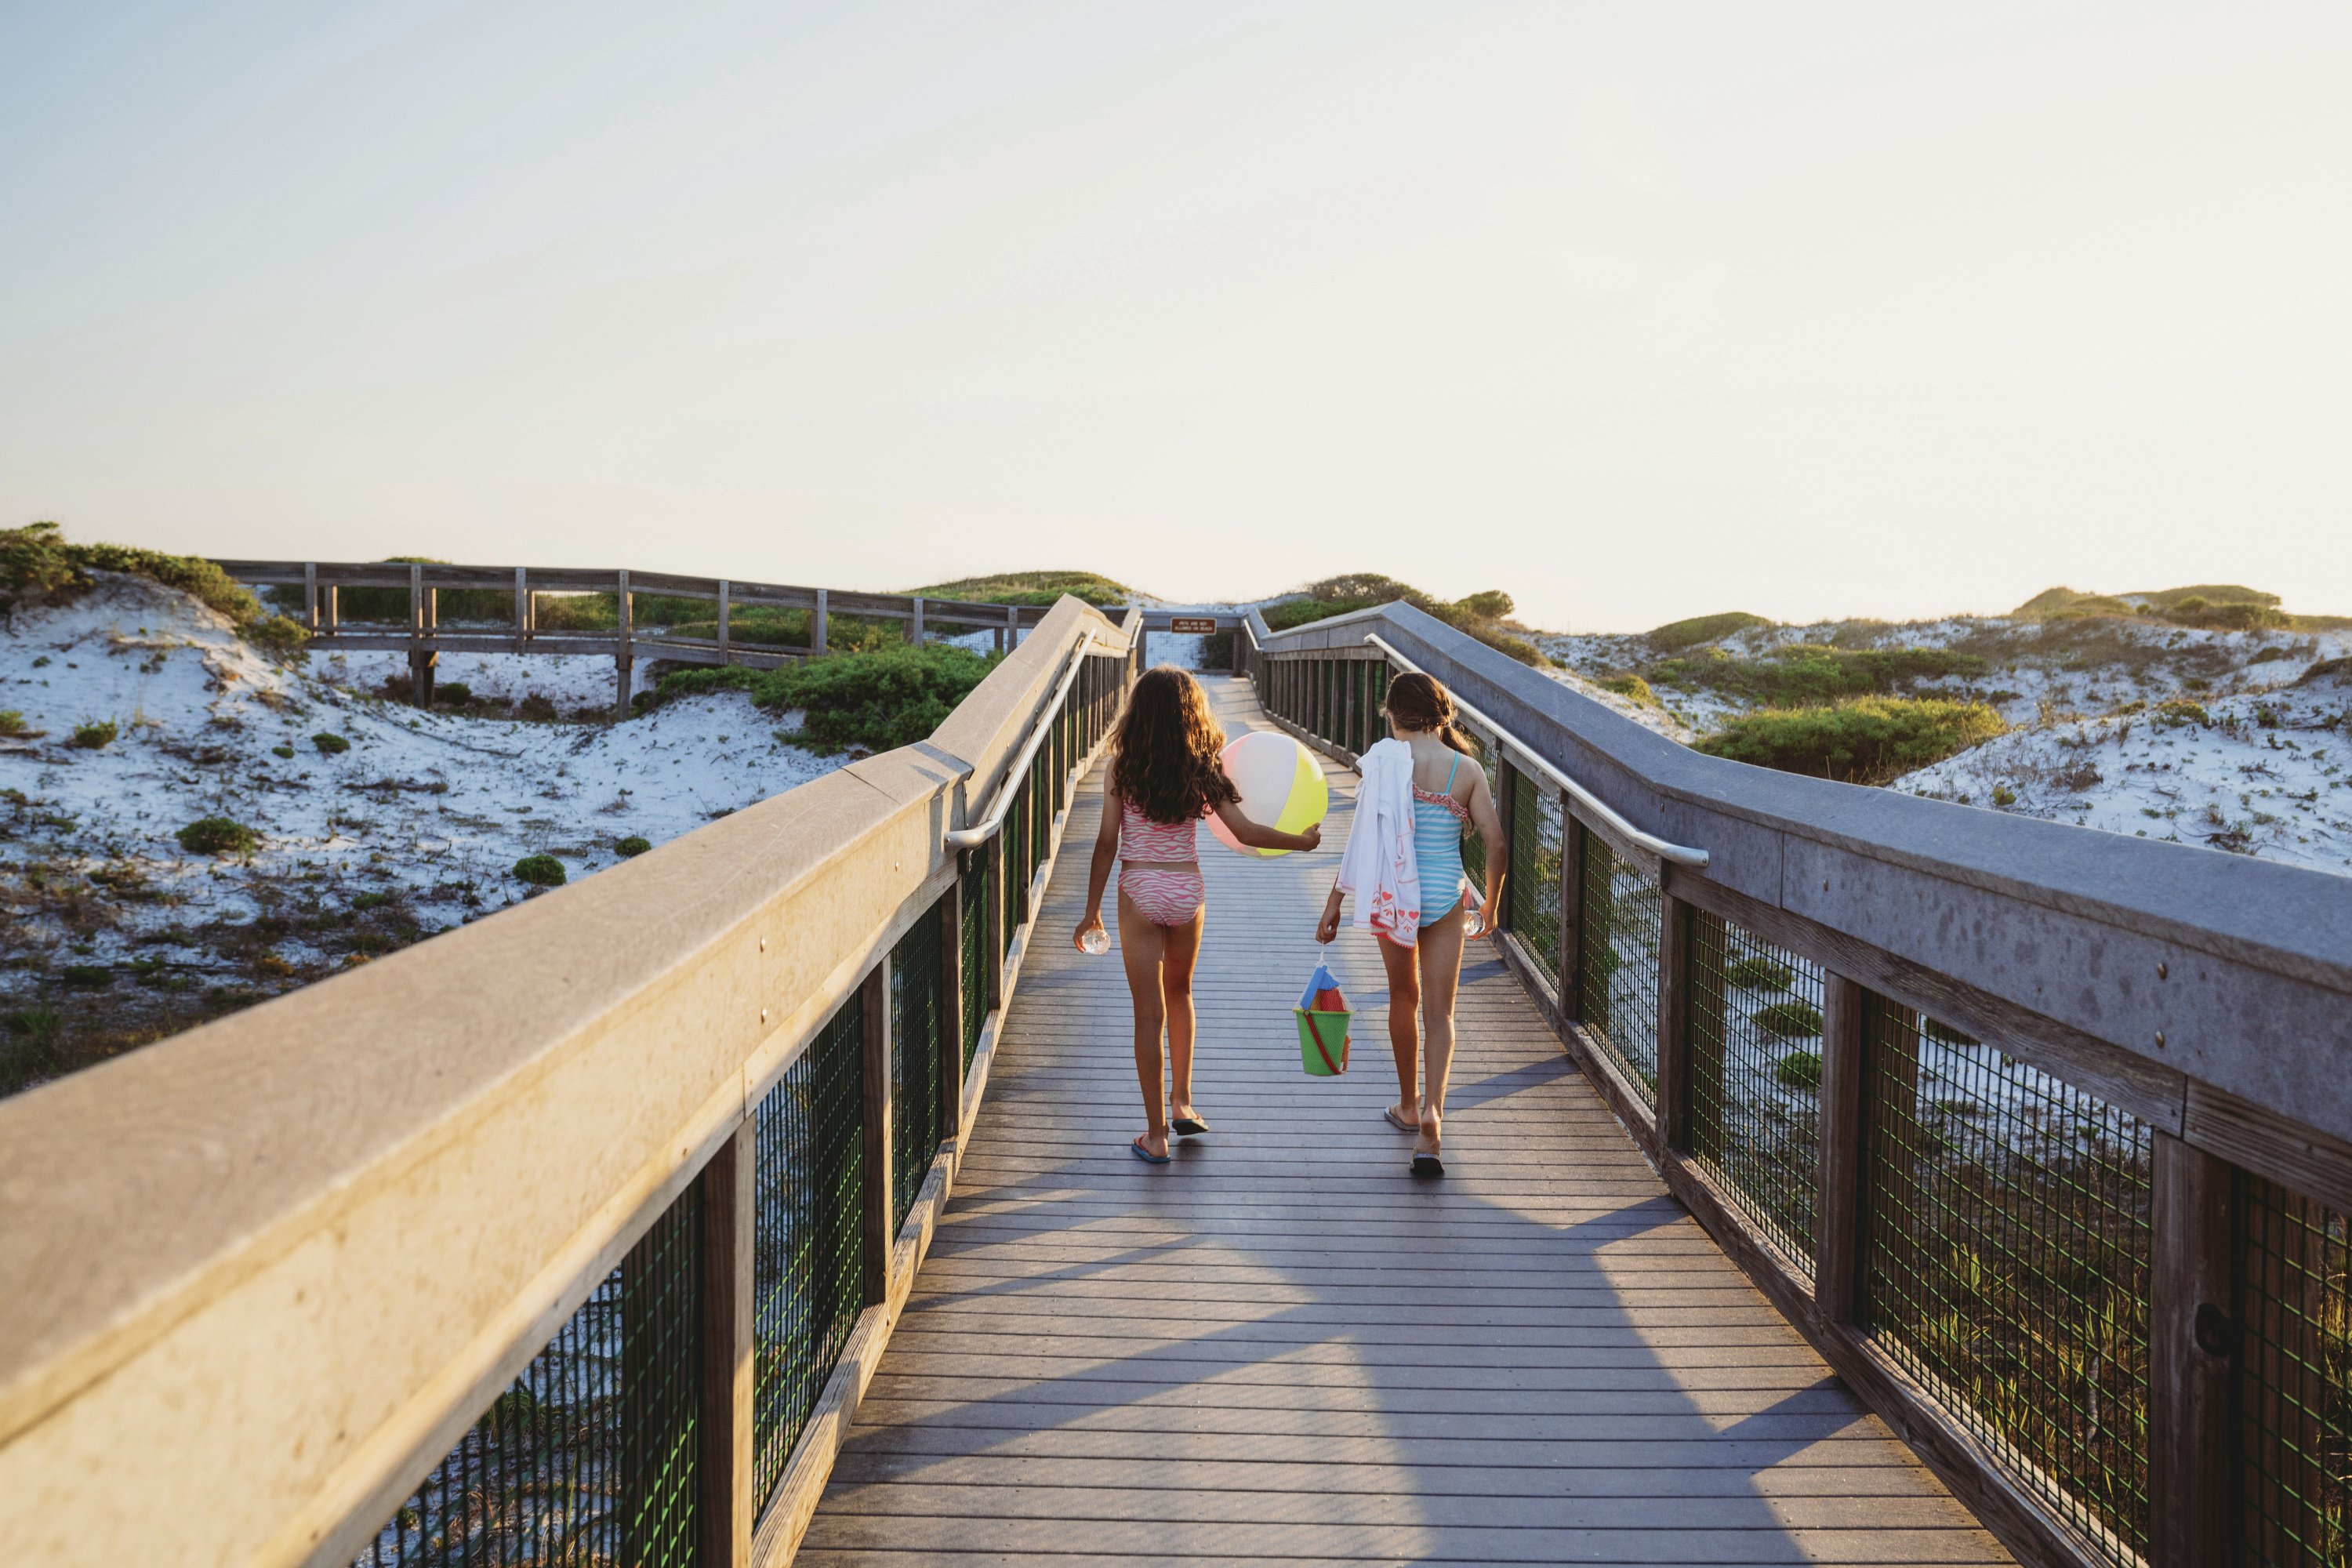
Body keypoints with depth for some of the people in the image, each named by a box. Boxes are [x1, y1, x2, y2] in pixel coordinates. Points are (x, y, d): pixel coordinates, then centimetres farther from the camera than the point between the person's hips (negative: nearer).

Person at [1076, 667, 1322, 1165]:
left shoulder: (1122, 766, -7)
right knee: (1179, 993, 27)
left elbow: (1107, 842, -7)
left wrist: (1091, 909, 2)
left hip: (1140, 892, -2)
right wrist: (1301, 841, 11)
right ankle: (1182, 1101, 26)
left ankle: (1156, 1135, 9)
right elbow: (1245, 832, -5)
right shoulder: (1201, 769, -3)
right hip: (1188, 891, 2)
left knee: (1150, 1013, 4)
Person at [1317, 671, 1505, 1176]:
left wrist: (1334, 901, -4)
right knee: (1438, 1012, 5)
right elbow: (1495, 845, -1)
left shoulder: (1387, 761, -7)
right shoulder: (1467, 769, -2)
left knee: (1404, 998, 20)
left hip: (1393, 893, 0)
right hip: (1446, 896, 0)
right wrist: (1490, 908, 13)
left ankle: (1409, 1105, 35)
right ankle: (1430, 1115, -14)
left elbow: (1363, 835, -11)